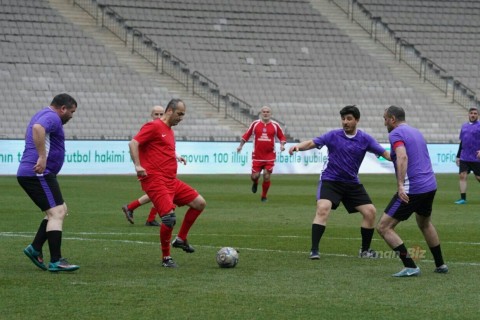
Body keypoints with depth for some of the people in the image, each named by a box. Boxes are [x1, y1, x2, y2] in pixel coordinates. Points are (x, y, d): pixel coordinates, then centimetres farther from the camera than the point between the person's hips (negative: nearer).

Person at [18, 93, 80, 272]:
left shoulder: (42, 115, 23)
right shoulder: (52, 117, -10)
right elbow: (37, 128, -31)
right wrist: (42, 157, -32)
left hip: (28, 174, 11)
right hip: (39, 174, -11)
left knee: (61, 211, 16)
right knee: (56, 213, -13)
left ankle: (35, 249, 12)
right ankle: (56, 261, -18)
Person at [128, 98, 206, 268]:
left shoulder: (170, 131, 21)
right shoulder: (154, 126, -6)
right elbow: (133, 143, -15)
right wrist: (138, 166, -24)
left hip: (171, 181, 10)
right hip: (155, 181, -9)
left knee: (199, 203, 6)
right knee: (169, 216, -21)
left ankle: (181, 239, 17)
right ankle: (166, 258, -5)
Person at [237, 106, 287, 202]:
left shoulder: (275, 125, 2)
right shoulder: (255, 124, 3)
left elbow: (282, 137, 9)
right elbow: (246, 135, 9)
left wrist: (282, 145, -10)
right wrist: (240, 145, 1)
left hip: (269, 156, 0)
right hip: (257, 156, 0)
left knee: (267, 177, -5)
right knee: (254, 176, -3)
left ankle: (264, 196, 15)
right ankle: (255, 183, 36)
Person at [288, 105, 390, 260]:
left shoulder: (365, 139, -2)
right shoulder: (334, 135, -6)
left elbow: (385, 153, -4)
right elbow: (312, 143, -10)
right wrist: (298, 146, -31)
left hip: (352, 183, 3)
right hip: (330, 180, -3)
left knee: (370, 212, -2)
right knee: (323, 208, -25)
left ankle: (365, 250, 17)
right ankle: (314, 250, -21)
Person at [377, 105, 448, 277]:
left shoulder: (396, 134, -8)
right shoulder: (416, 132, 19)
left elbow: (403, 157, -25)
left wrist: (400, 184, -32)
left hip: (412, 190, -9)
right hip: (430, 185, 9)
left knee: (384, 227, -5)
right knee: (425, 224, 33)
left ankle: (410, 267, -10)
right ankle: (440, 265, 37)